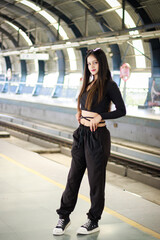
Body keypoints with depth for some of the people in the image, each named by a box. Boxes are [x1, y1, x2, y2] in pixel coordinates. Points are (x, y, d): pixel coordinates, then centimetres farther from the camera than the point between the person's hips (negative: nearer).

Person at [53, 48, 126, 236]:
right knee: (73, 176, 12)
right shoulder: (88, 84, 12)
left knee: (95, 179, 4)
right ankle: (64, 217, 24)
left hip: (97, 136, -7)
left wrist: (100, 116, -20)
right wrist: (79, 113, 7)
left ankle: (94, 222, 19)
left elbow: (121, 110, -11)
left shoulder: (109, 85, -9)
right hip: (82, 134, 7)